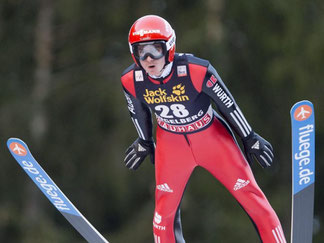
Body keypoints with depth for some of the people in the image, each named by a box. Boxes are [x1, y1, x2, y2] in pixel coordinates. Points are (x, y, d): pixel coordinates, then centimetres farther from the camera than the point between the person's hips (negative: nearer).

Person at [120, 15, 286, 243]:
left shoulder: (197, 70, -31)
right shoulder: (131, 80, -20)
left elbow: (227, 103, -15)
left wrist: (250, 139, -4)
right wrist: (145, 142, 18)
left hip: (212, 137, -2)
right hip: (171, 143, 3)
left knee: (252, 197, -1)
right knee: (165, 209, 7)